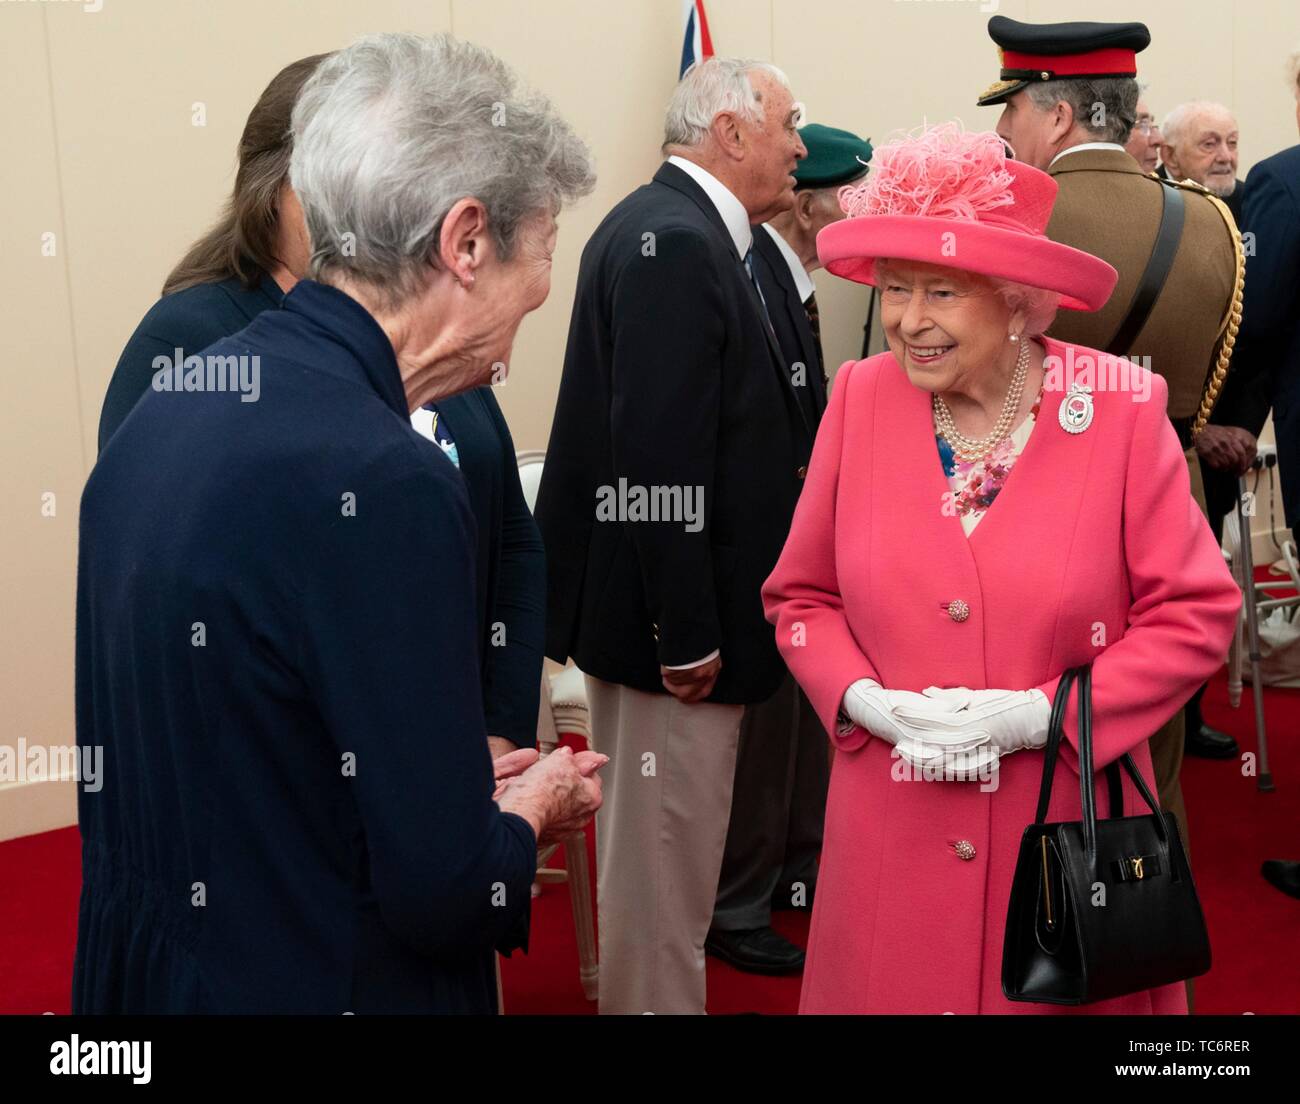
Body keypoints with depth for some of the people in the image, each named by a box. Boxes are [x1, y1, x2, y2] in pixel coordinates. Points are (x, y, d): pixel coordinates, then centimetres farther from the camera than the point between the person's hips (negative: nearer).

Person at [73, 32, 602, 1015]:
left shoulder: (161, 411, -2)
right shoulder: (386, 482, -26)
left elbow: (215, 750, 7)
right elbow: (443, 893, -23)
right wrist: (535, 808, -3)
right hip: (320, 977, -7)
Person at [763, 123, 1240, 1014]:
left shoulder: (1122, 409, -9)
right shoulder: (861, 399, -3)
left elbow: (1196, 613, -5)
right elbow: (802, 596, 5)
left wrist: (1042, 713, -15)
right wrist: (868, 701, -12)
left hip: (1068, 830, -1)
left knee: (1067, 994, 13)